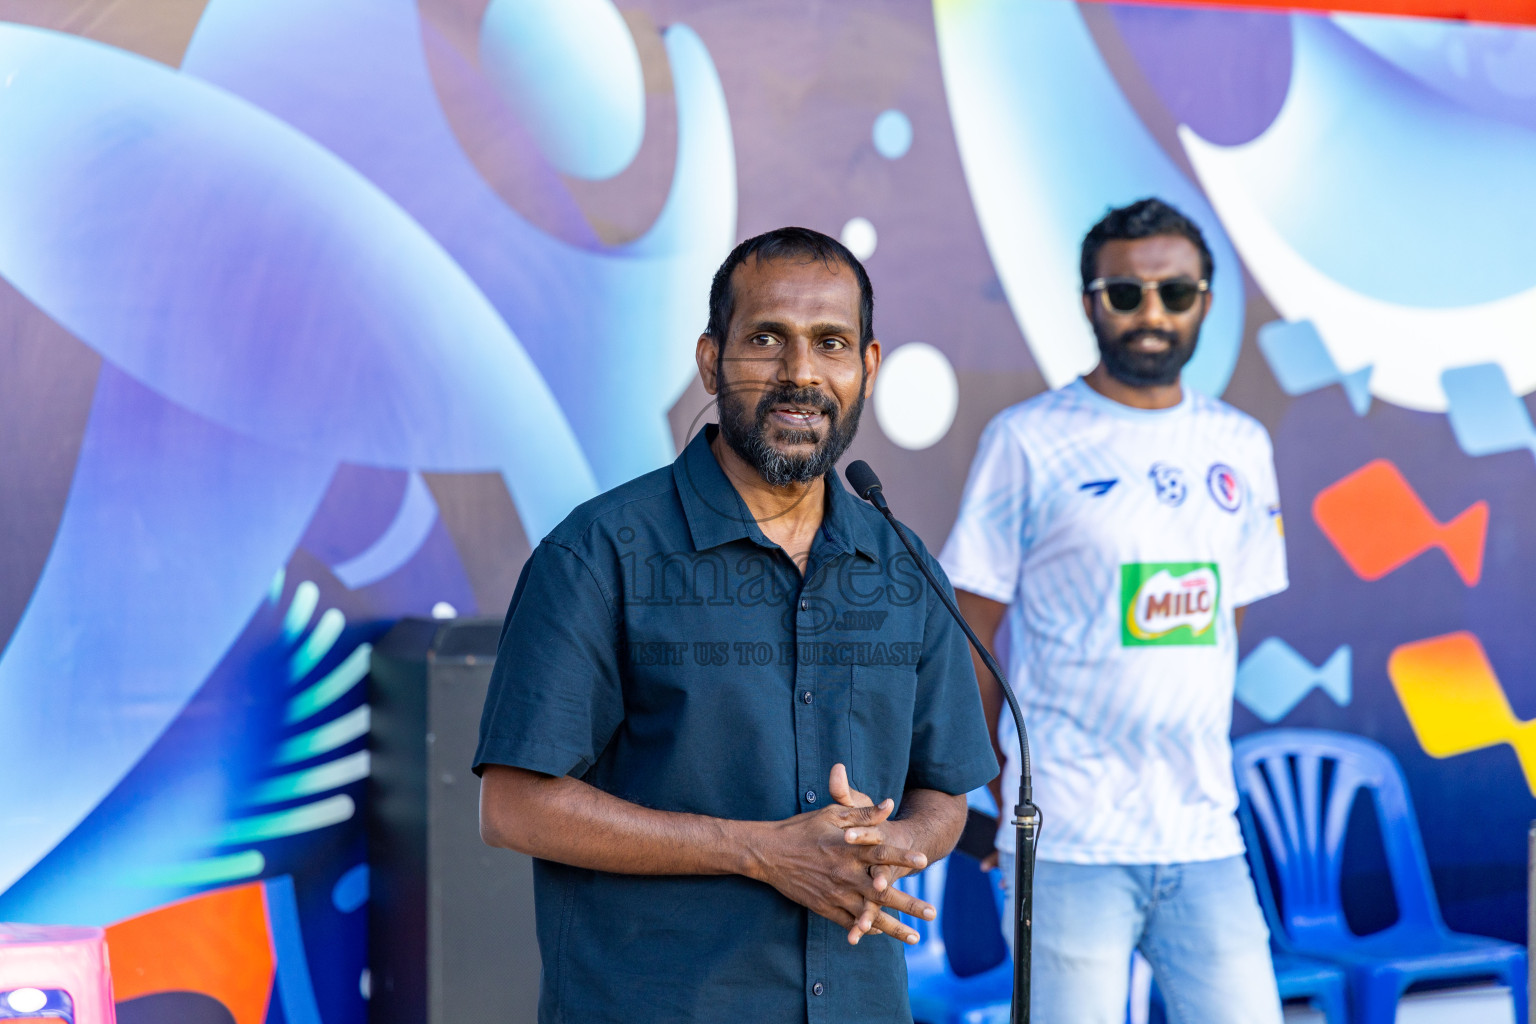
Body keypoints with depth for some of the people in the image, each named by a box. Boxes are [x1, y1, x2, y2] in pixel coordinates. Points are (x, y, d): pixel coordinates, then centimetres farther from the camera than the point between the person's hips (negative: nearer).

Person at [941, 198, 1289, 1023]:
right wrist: (1008, 793, 1)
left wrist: (1188, 771, 10)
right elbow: (973, 633, 0)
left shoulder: (1241, 448, 11)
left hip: (1206, 836, 5)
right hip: (1071, 842, -4)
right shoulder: (1027, 440, -4)